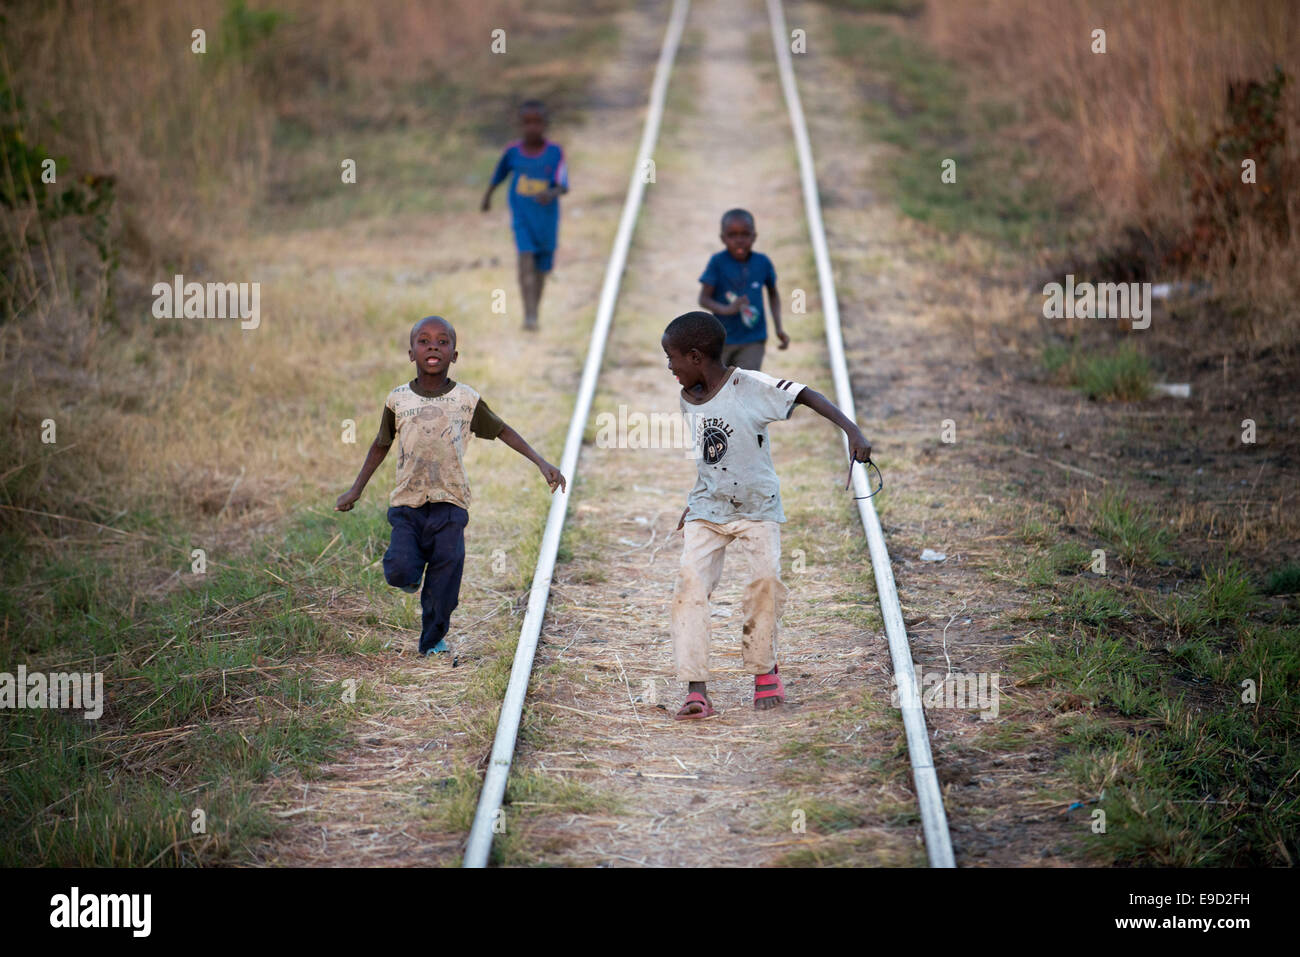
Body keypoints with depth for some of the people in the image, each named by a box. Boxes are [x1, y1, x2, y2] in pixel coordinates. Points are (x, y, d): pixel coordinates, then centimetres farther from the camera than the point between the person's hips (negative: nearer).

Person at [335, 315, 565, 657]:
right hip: (407, 504, 0)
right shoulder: (398, 400, 2)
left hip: (449, 504, 0)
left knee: (443, 587, -4)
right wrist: (355, 490, 19)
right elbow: (381, 444, 17)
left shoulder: (467, 400, 0)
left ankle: (433, 643, 15)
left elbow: (501, 431, 12)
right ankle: (414, 574, 18)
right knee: (400, 572, -18)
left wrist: (541, 463, 4)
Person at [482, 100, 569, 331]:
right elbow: (499, 174, 15)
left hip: (546, 216, 0)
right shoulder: (513, 151, -5)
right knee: (526, 257, -20)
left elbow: (563, 186, -19)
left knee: (542, 266, 14)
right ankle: (529, 315, -27)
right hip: (522, 215, 0)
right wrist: (488, 195, 28)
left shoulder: (555, 152, -11)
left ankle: (534, 310, 37)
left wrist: (551, 194, -40)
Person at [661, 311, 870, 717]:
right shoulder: (688, 399, 4)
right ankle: (695, 688, -19)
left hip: (757, 506, -4)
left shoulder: (749, 386, -15)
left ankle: (763, 669, 3)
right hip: (707, 510, 4)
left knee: (766, 577, -21)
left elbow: (806, 396, -16)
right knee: (690, 579, -16)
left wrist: (852, 431, -27)